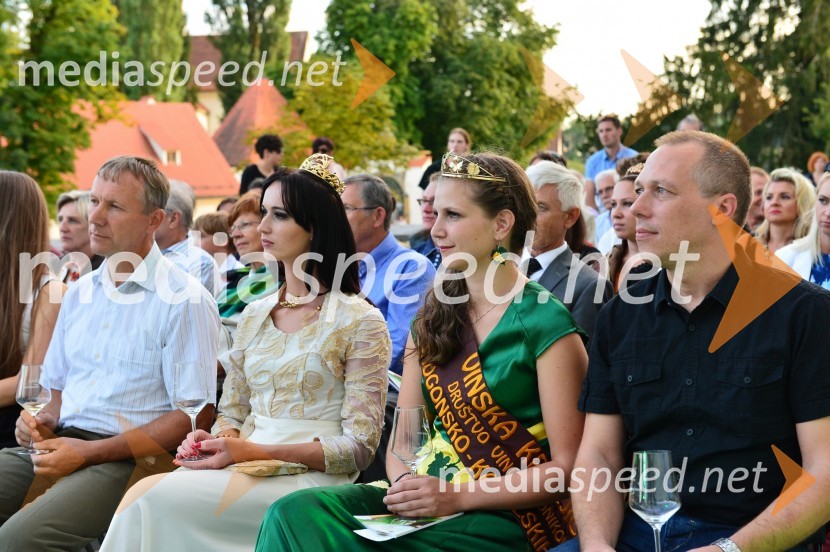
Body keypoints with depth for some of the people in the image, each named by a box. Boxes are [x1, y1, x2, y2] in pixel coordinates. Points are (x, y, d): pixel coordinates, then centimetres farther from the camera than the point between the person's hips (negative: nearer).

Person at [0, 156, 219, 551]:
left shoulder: (185, 300, -5)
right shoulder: (80, 292, 17)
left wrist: (88, 452, -14)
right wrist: (43, 422, 1)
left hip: (131, 459, -6)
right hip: (62, 445, 7)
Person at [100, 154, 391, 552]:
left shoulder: (360, 322, -2)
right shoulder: (254, 315, 17)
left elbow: (359, 447, -7)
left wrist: (255, 452, -17)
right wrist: (216, 440, -6)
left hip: (312, 476, -5)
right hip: (247, 472, 5)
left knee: (154, 498, -26)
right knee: (145, 496, -26)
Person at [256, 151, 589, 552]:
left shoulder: (545, 324, -7)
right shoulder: (433, 319, 13)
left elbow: (566, 468, -9)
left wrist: (458, 496, -17)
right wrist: (405, 485, -10)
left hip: (507, 519, -6)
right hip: (430, 498, 6)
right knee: (296, 511, -23)